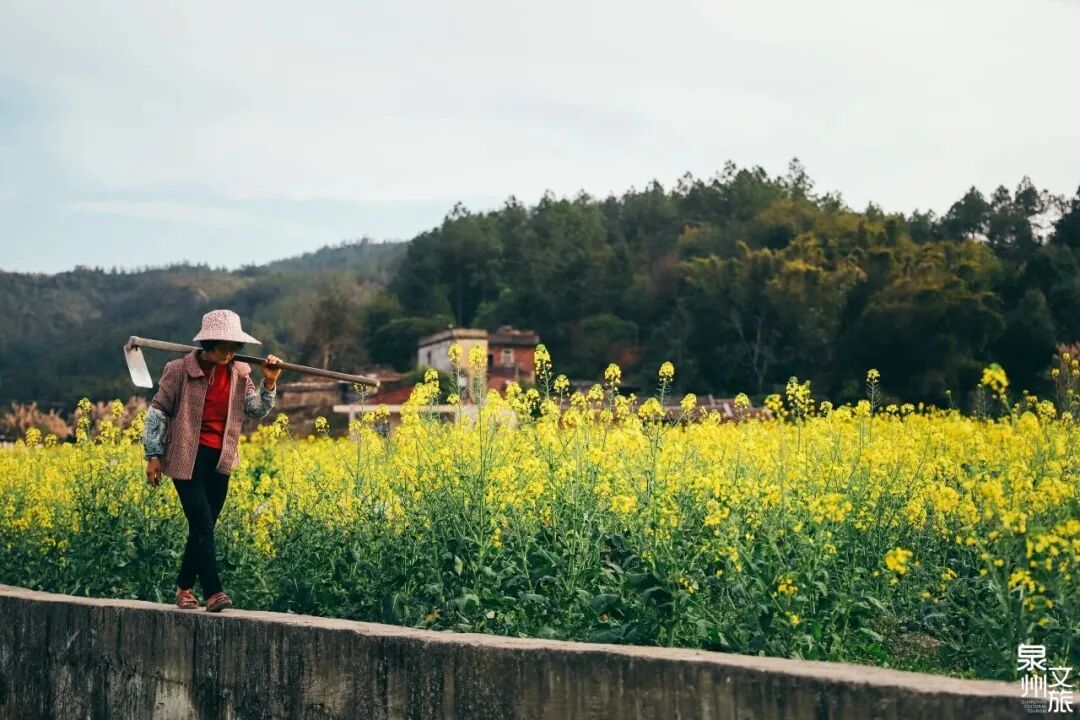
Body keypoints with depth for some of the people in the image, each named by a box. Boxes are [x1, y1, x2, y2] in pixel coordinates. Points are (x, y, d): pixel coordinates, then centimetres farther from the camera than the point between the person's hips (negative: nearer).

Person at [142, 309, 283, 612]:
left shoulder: (239, 373, 5)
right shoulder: (180, 370, -8)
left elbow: (257, 410, 6)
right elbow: (157, 411, -2)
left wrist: (269, 383, -10)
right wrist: (154, 455, -3)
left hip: (220, 460, 5)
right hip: (187, 458, -5)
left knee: (203, 528, 9)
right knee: (202, 526, -12)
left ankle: (184, 588, 22)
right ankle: (213, 592, -13)